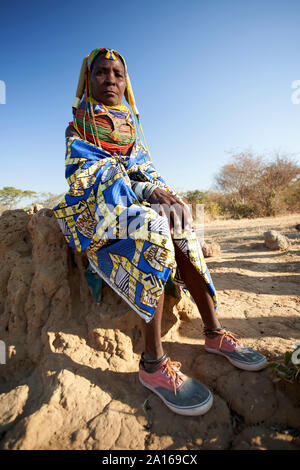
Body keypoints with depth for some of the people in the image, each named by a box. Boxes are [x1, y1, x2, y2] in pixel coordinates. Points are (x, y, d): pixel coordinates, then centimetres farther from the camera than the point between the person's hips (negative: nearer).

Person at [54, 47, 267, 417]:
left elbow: (148, 172, 11)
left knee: (180, 226, -25)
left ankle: (213, 332, -17)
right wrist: (148, 191, -24)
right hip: (94, 210, -4)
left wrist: (165, 194, -14)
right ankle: (153, 362, -31)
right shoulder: (77, 128, 8)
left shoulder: (132, 128, 22)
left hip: (135, 206, 5)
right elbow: (87, 177, -11)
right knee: (154, 227, -34)